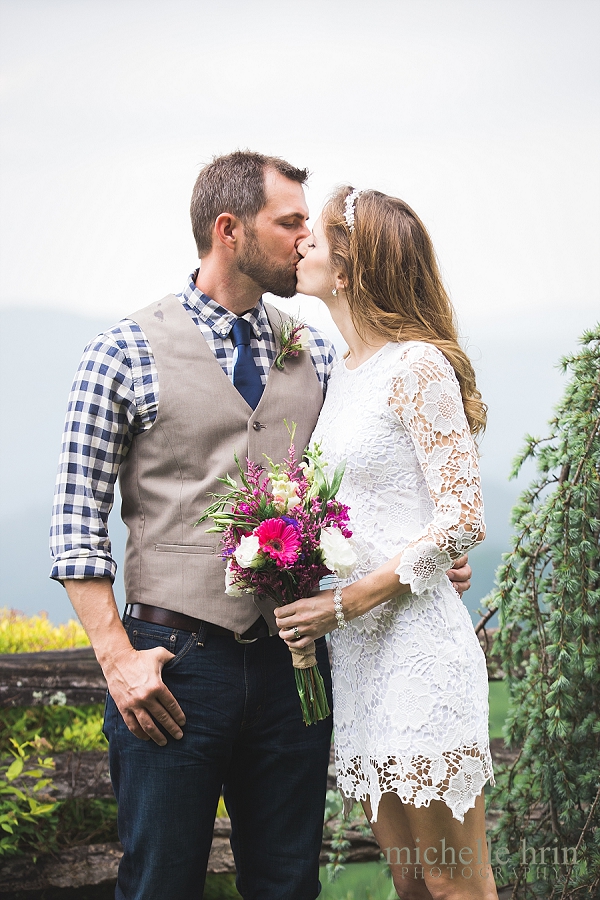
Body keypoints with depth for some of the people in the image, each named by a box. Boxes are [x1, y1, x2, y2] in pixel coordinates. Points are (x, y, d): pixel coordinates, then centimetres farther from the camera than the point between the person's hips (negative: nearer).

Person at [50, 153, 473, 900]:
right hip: (174, 665, -4)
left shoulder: (315, 356, 10)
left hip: (291, 661, 4)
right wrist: (118, 660, -11)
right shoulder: (126, 353, -3)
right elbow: (77, 521, -4)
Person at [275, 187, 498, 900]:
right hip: (355, 650, 8)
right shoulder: (343, 375, 16)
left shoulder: (418, 366, -10)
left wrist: (348, 602, -15)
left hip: (416, 639, -8)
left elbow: (462, 518, -14)